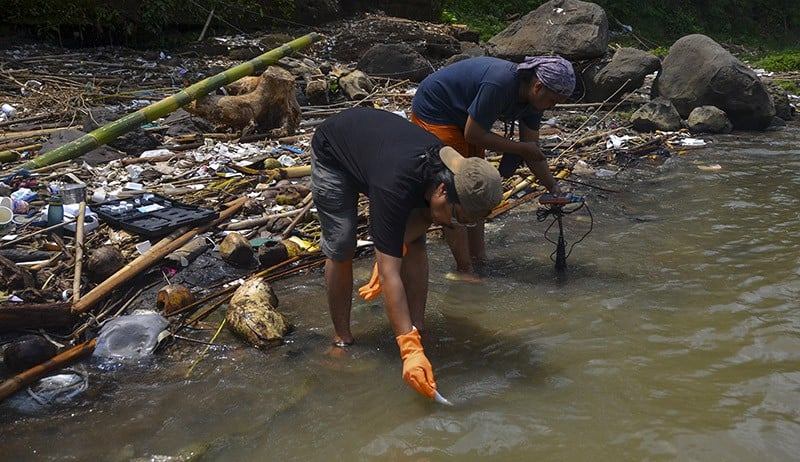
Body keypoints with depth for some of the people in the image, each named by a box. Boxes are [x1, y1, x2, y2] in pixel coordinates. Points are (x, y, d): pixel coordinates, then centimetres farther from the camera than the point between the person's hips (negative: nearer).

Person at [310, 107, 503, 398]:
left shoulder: (449, 172, -23)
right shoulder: (395, 187, -45)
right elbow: (389, 273, -45)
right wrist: (410, 351, -49)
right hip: (331, 152, -6)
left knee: (415, 242, -9)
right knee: (341, 249, -13)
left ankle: (418, 329, -2)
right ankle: (342, 339, 5)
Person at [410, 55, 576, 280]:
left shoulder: (532, 97, -6)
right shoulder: (499, 85, -34)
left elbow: (533, 150, 2)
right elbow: (474, 135, -27)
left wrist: (555, 190, -3)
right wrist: (519, 148, -19)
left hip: (460, 119, 10)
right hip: (433, 114, -10)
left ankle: (479, 259, 19)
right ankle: (465, 272, -6)